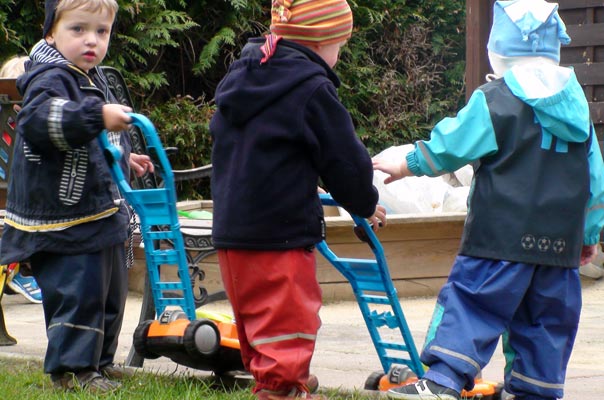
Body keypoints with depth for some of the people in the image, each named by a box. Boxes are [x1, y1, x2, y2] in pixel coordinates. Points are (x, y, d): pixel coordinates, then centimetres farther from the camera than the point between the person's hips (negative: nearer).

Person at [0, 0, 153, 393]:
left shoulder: (93, 79, 15)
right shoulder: (50, 79, -16)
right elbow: (36, 122, -37)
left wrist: (124, 158, 39)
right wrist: (97, 116, -42)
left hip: (102, 212, 10)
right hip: (64, 217, -10)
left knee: (111, 291, 17)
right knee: (78, 292, -10)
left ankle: (100, 360, 29)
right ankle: (71, 368, -1)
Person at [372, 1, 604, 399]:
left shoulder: (494, 100, -6)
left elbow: (451, 145, 0)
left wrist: (408, 165, 18)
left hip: (504, 234, -5)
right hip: (561, 240, 5)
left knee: (472, 300, -7)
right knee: (548, 317, 12)